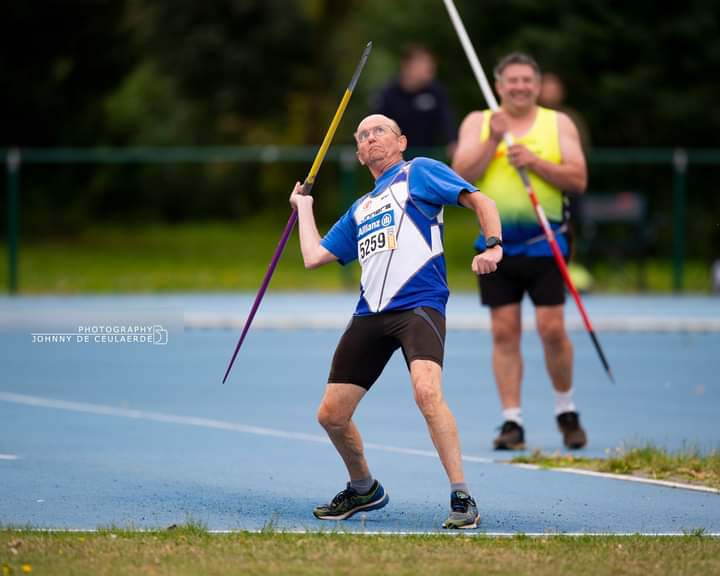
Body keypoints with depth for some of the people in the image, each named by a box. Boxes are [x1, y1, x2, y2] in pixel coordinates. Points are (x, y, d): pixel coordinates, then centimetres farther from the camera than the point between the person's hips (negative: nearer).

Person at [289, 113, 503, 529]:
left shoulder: (420, 172, 11)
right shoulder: (360, 209, 28)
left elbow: (480, 201, 2)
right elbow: (313, 256, 28)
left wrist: (493, 246, -15)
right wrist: (304, 205, 38)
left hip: (419, 304, -7)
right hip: (371, 314, 7)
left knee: (426, 391, -32)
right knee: (332, 415, 5)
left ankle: (463, 499, -26)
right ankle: (364, 490, 31)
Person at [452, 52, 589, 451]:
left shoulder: (559, 124, 6)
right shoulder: (477, 123, 9)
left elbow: (578, 180, -2)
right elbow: (461, 175, -3)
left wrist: (535, 162, -14)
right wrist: (493, 140, -14)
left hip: (544, 243, -1)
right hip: (496, 244, 1)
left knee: (552, 329, -7)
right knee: (504, 332, 0)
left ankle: (566, 412, 13)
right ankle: (511, 421, 5)